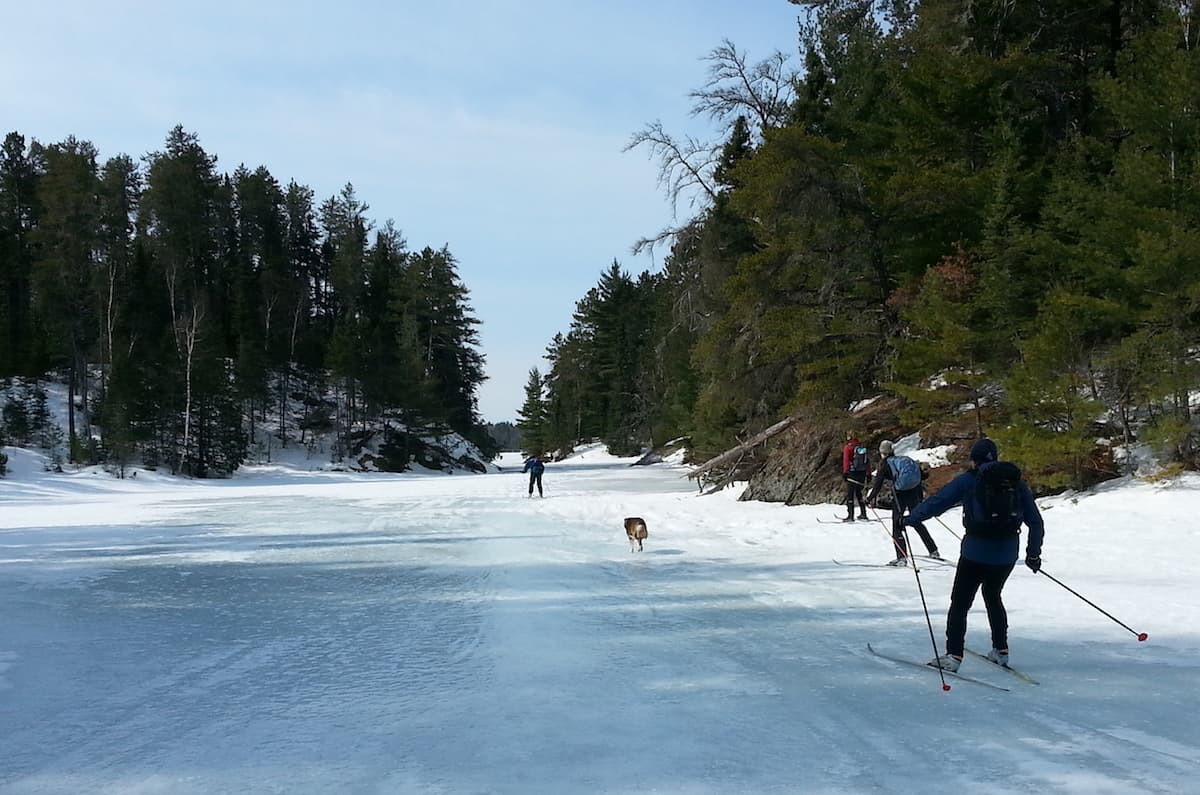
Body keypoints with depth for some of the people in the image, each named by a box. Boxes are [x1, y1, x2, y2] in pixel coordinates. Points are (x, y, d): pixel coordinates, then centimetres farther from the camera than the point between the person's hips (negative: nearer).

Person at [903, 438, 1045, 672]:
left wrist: (910, 519, 5)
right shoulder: (1017, 482, 9)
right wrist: (1033, 553, 21)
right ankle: (1001, 650, 27)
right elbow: (1036, 522, 12)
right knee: (993, 596, 26)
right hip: (1008, 554, 5)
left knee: (960, 602, 4)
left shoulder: (969, 480, -3)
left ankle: (953, 655, -3)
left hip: (976, 552, -4)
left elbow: (937, 501, -5)